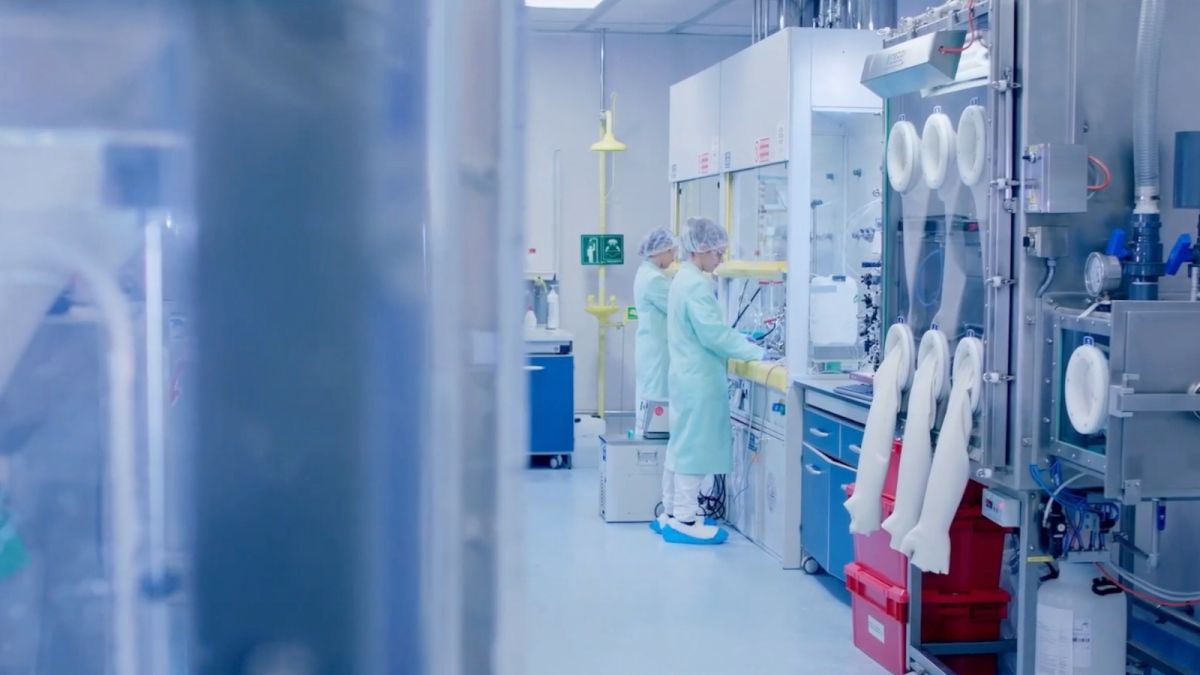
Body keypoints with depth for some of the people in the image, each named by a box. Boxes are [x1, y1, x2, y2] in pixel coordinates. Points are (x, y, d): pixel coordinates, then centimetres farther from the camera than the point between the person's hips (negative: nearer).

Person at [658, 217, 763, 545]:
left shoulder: (683, 278, 13)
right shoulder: (696, 284, -19)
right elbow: (714, 335, -22)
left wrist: (738, 338, 15)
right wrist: (756, 352, -17)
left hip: (685, 373, 10)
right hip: (699, 378, -10)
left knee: (682, 443, 15)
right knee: (695, 445, -4)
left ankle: (673, 513, 23)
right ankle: (684, 521, 2)